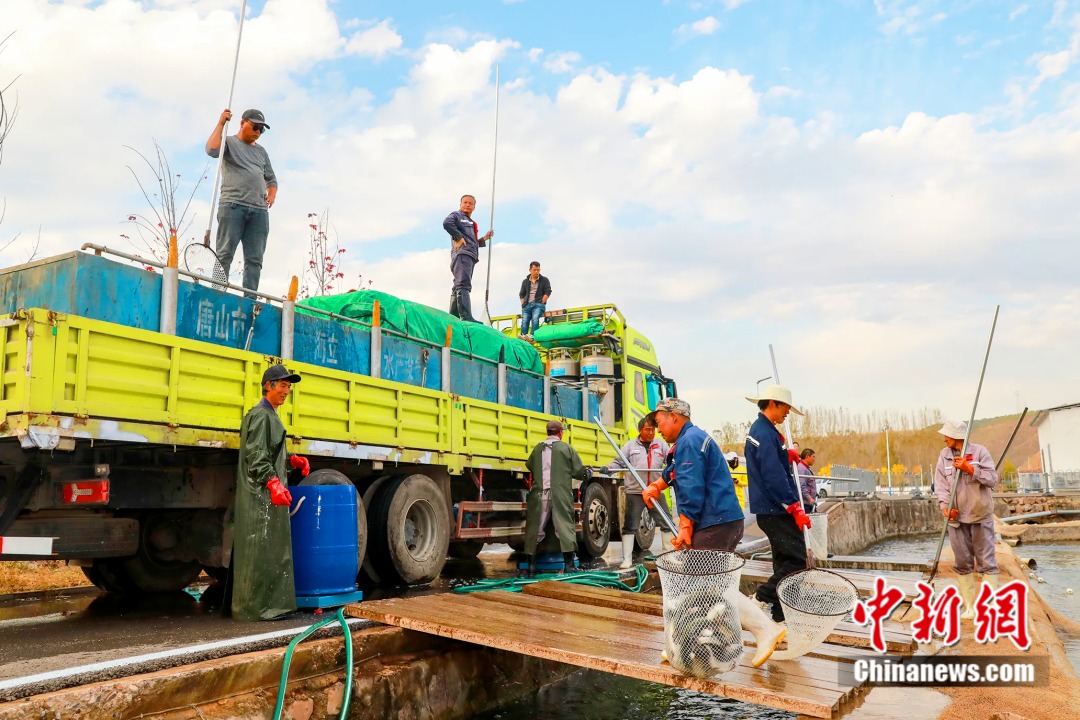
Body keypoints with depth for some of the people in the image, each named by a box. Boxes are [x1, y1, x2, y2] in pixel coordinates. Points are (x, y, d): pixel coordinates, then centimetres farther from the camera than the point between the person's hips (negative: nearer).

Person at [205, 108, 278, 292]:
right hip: (232, 206, -5)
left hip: (259, 210, 5)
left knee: (254, 259, -4)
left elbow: (271, 179, 31)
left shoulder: (261, 151, 27)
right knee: (224, 254, -10)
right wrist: (221, 123, -7)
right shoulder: (229, 142, 12)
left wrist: (272, 195, 10)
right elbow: (212, 150, -10)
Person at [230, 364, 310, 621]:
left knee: (271, 550, 12)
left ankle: (266, 604, 18)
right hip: (260, 494, -10)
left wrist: (293, 460, 9)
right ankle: (253, 607, -3)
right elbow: (256, 456, -20)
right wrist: (273, 484, -29)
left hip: (268, 494, 10)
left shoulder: (270, 416, 20)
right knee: (259, 550, -7)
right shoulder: (261, 415, -11)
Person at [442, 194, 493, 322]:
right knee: (463, 285, -22)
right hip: (462, 254, -10)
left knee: (458, 288, 6)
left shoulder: (470, 223, 34)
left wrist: (485, 238, 22)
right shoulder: (456, 215, 9)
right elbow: (447, 223, -14)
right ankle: (466, 317, -36)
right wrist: (459, 237, -12)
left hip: (470, 256, 10)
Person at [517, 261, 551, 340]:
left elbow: (548, 292, 4)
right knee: (524, 320, -21)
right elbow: (521, 294, 23)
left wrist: (541, 303, -6)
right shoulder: (525, 281, 21)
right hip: (527, 305, 3)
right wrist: (523, 305, 7)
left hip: (538, 304, -3)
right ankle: (523, 336, -39)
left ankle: (532, 336, -48)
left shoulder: (544, 280, 13)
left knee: (535, 318, -30)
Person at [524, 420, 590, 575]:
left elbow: (529, 466, 19)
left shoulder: (538, 448, 10)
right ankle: (569, 566, -2)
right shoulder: (566, 448, 2)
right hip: (560, 495, -3)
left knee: (536, 528, 8)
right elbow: (578, 471, 2)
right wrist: (588, 474, 23)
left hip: (540, 494, 3)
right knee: (565, 528, 1)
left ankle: (531, 567, 9)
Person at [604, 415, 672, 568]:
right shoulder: (630, 446, 3)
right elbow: (619, 462, 1)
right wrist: (608, 468, -17)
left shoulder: (661, 445, 8)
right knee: (630, 526, 1)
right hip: (634, 492, -2)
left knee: (666, 523, 9)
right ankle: (627, 560, 8)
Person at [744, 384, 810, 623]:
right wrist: (795, 508, -21)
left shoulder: (757, 430, 16)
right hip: (776, 510, -11)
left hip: (768, 508, 11)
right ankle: (764, 598, -9)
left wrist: (786, 456, 13)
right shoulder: (766, 433, -17)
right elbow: (774, 476, -23)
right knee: (797, 560, -9)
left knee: (785, 559, 14)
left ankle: (781, 612, 18)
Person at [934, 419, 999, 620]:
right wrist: (944, 505, -15)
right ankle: (969, 606, 16)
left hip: (981, 515, -3)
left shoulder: (979, 451, -3)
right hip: (956, 517, 3)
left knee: (986, 562, -1)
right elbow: (940, 484, -1)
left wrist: (969, 468, -19)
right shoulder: (944, 455, 5)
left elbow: (992, 479, -9)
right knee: (962, 563, 7)